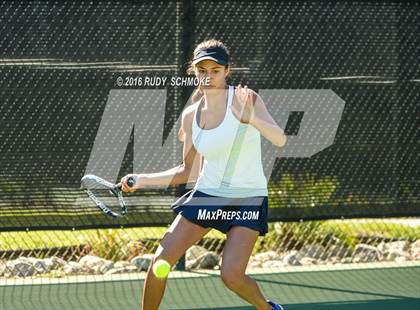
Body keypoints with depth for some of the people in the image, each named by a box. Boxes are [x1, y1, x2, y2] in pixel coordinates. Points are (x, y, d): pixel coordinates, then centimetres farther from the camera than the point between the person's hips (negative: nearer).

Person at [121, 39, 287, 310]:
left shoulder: (244, 100, -11)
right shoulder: (191, 115, 3)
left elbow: (280, 139, -24)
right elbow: (189, 172, 12)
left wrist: (250, 118, -41)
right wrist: (143, 180, 3)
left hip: (248, 198, -4)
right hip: (207, 195, 4)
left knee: (231, 276, -16)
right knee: (161, 259, -9)